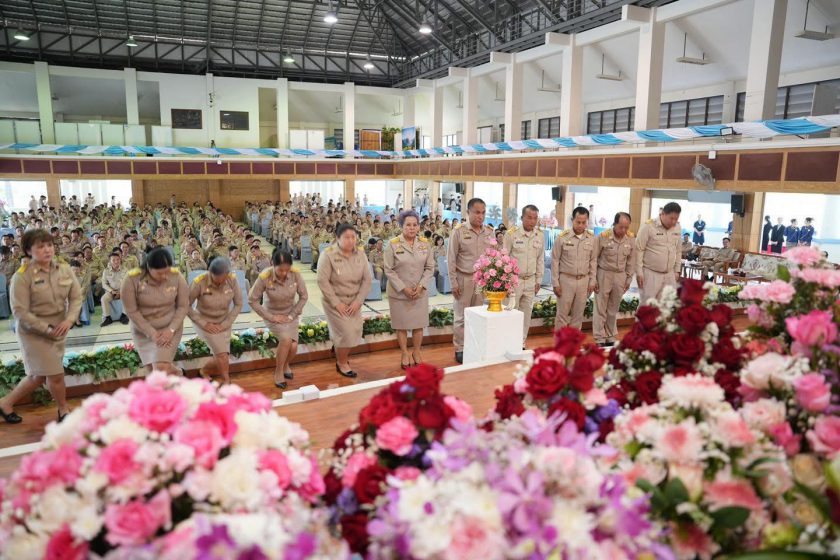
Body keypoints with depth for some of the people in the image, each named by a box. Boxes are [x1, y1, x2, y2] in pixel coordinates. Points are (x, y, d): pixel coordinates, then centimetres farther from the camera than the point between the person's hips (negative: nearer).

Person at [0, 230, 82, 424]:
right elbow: (20, 312, -17)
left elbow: (76, 297, -1)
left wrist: (69, 319, -19)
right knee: (55, 374, -2)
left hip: (58, 331, 6)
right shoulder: (22, 276, -16)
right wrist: (47, 329, -21)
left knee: (39, 376, 14)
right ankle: (64, 410, 22)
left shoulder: (64, 269, -2)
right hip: (34, 332, -5)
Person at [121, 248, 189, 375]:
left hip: (170, 328, -1)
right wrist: (151, 332, -16)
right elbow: (131, 311, -12)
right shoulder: (132, 279, -19)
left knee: (161, 368, -16)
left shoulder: (176, 276, -14)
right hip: (143, 330, 1)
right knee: (156, 370, -1)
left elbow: (183, 306, -7)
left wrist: (171, 329, -17)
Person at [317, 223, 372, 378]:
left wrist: (358, 301, -11)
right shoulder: (328, 255, -18)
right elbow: (323, 281, -19)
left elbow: (366, 280, -3)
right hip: (335, 301, -4)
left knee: (355, 331, 5)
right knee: (345, 332, -7)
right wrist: (336, 303, -19)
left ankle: (341, 353, 37)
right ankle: (342, 363, 19)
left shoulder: (360, 254, -5)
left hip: (354, 301, 5)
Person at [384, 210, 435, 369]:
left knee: (419, 323, 9)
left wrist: (421, 286, -9)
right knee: (402, 325, 7)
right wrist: (403, 288, -14)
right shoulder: (393, 244, -9)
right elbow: (389, 270, -8)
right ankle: (405, 354, 22)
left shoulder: (425, 243, 0)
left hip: (420, 292, 3)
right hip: (399, 292, -2)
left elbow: (430, 268, 3)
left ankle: (416, 352, 27)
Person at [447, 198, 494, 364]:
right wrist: (453, 282, -8)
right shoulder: (459, 231, -7)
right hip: (464, 278, -3)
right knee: (461, 316, 6)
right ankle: (459, 349, 17)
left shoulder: (489, 232, 4)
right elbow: (451, 259, -6)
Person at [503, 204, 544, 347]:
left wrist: (538, 280, 10)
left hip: (531, 280, 4)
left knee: (526, 314, 10)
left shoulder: (540, 235, 3)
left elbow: (540, 259, 10)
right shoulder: (512, 233, -10)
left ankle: (521, 344, 22)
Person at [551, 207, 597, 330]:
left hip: (583, 280, 3)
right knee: (562, 314, 3)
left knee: (578, 314, 11)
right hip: (566, 279, -3)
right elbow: (555, 261, -4)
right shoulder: (562, 237, -8)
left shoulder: (592, 238, 0)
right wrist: (555, 283, -6)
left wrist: (592, 281, 6)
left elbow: (593, 260, 8)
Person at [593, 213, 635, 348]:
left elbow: (631, 261, 8)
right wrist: (593, 278, -7)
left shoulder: (630, 239, -3)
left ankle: (611, 337, 26)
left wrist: (629, 279, 8)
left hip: (620, 276, 4)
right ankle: (600, 339, 10)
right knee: (600, 309, 2)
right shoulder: (603, 236, -14)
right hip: (604, 274, -3)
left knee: (613, 309, 14)